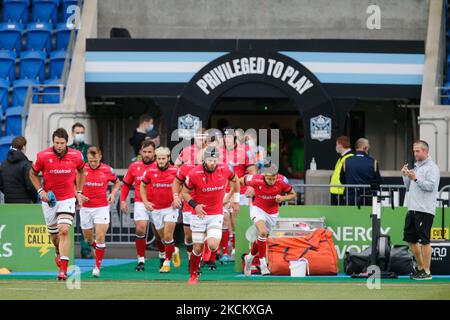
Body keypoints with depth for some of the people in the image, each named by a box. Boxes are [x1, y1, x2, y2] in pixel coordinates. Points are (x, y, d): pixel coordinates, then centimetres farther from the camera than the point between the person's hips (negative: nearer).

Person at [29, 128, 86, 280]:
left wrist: (79, 191, 11)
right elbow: (33, 174, 5)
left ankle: (63, 269, -18)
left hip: (68, 198, -1)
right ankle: (59, 252, 48)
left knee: (64, 231, -17)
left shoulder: (76, 156, -8)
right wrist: (41, 191, -7)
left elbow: (81, 171, 14)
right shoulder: (43, 156, -12)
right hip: (49, 199, 1)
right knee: (54, 235, 12)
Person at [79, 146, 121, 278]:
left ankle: (97, 266, -4)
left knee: (100, 237, -11)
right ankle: (97, 249, 43)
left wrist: (113, 194, -4)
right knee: (88, 238, 10)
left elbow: (117, 182, 13)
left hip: (102, 207, -2)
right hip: (85, 208, 2)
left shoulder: (107, 170, -5)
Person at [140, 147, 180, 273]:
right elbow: (142, 186, 11)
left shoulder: (175, 171, -7)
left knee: (168, 236, -13)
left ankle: (167, 262, 0)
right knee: (163, 238, 11)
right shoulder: (150, 171, -2)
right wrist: (145, 201, 0)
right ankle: (174, 251, 39)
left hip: (171, 207, -3)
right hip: (156, 209, 3)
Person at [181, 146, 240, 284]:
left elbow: (234, 180, 15)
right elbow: (184, 192, -3)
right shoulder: (194, 174, -15)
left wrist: (235, 199, 22)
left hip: (216, 215, 1)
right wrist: (195, 205, -19)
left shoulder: (224, 169, -8)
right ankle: (193, 275, 26)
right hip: (199, 214, -1)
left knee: (213, 245, -18)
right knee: (198, 249, 3)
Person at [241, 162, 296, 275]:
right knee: (263, 232, -29)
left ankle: (249, 258, 44)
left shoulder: (282, 181, -23)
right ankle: (262, 263, -21)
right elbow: (241, 180, -6)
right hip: (258, 209, -3)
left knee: (262, 238, 15)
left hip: (272, 213, 3)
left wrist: (282, 198, -25)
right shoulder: (256, 180, -26)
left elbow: (293, 194, -8)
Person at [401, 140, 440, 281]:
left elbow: (431, 186, -18)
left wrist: (415, 178, -20)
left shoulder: (431, 168, -6)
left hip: (425, 210, -9)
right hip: (412, 209, 9)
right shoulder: (416, 167, 21)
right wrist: (405, 176, 10)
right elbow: (409, 188, 26)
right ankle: (420, 267, 23)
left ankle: (426, 272, -6)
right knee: (410, 238, 12)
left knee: (424, 240, -8)